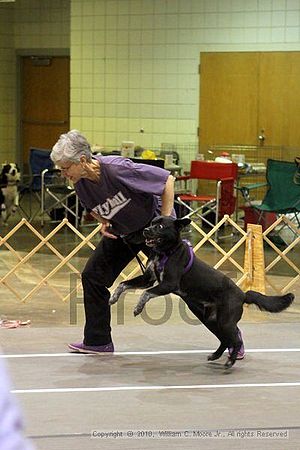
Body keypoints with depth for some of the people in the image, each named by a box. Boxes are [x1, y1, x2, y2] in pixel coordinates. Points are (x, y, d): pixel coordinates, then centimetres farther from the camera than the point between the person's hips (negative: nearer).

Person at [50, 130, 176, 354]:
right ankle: (98, 341, 13)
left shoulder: (118, 169, -34)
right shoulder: (81, 183, -13)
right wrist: (104, 222, -10)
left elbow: (167, 179, -27)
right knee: (93, 276, 0)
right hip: (121, 232, 7)